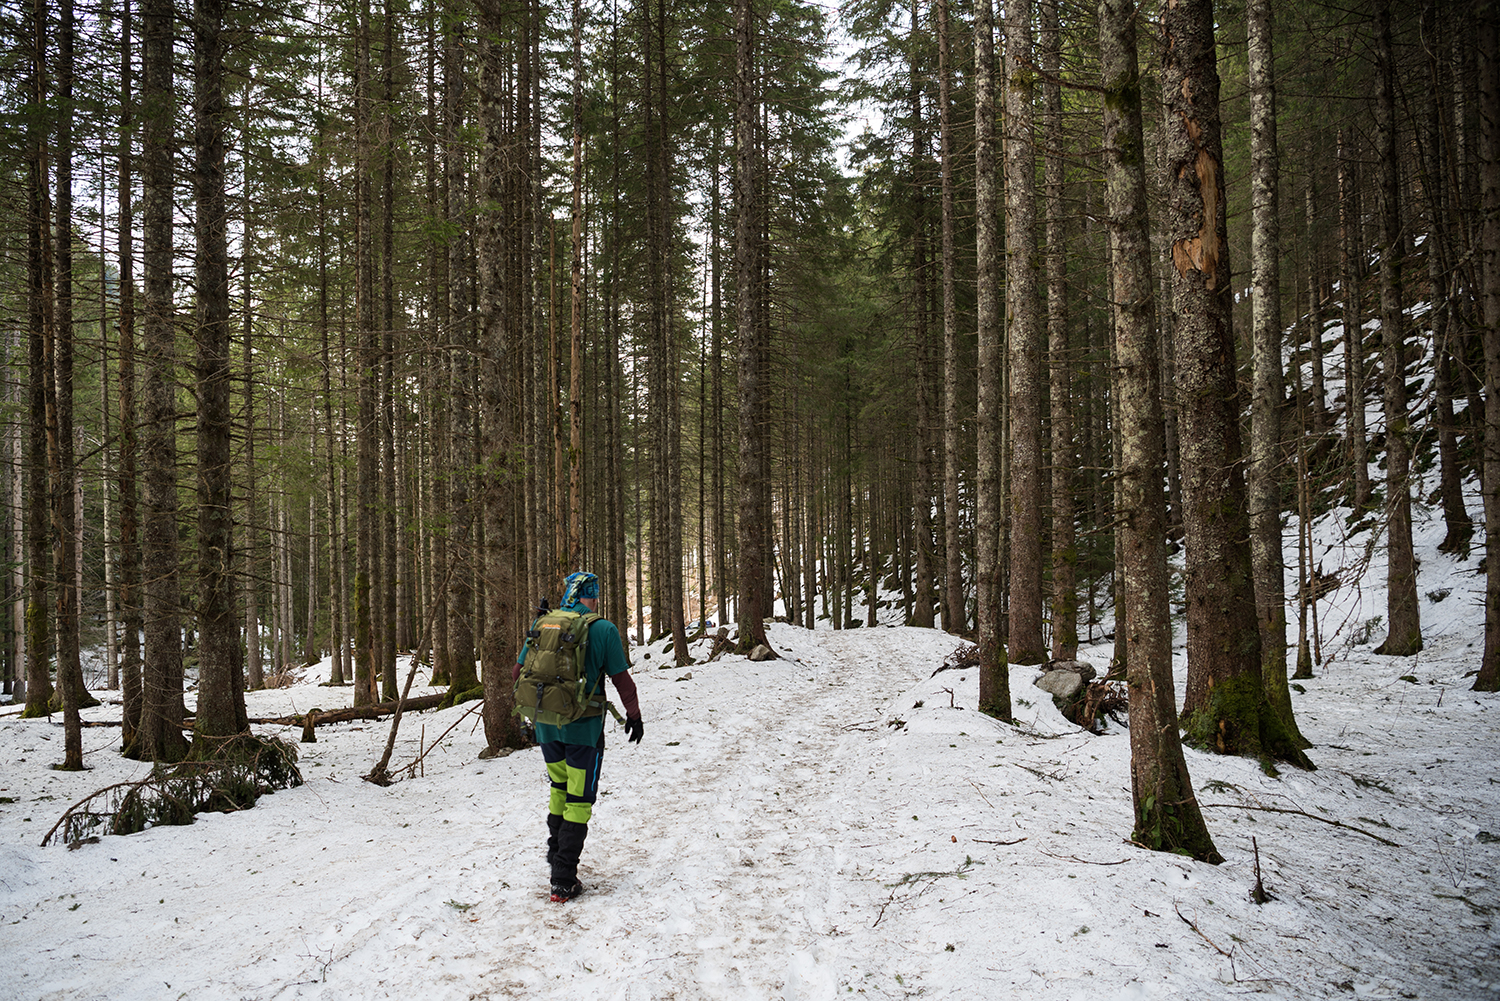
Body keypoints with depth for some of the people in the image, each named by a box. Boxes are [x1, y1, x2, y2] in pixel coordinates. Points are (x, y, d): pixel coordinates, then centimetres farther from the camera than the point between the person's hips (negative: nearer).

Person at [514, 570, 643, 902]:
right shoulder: (603, 630, -9)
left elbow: (519, 673, 10)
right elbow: (622, 680, -5)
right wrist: (634, 716, 10)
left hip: (546, 725, 4)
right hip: (583, 727, -4)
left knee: (560, 788, 26)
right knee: (579, 800, 4)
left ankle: (556, 850, 38)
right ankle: (563, 881, 4)